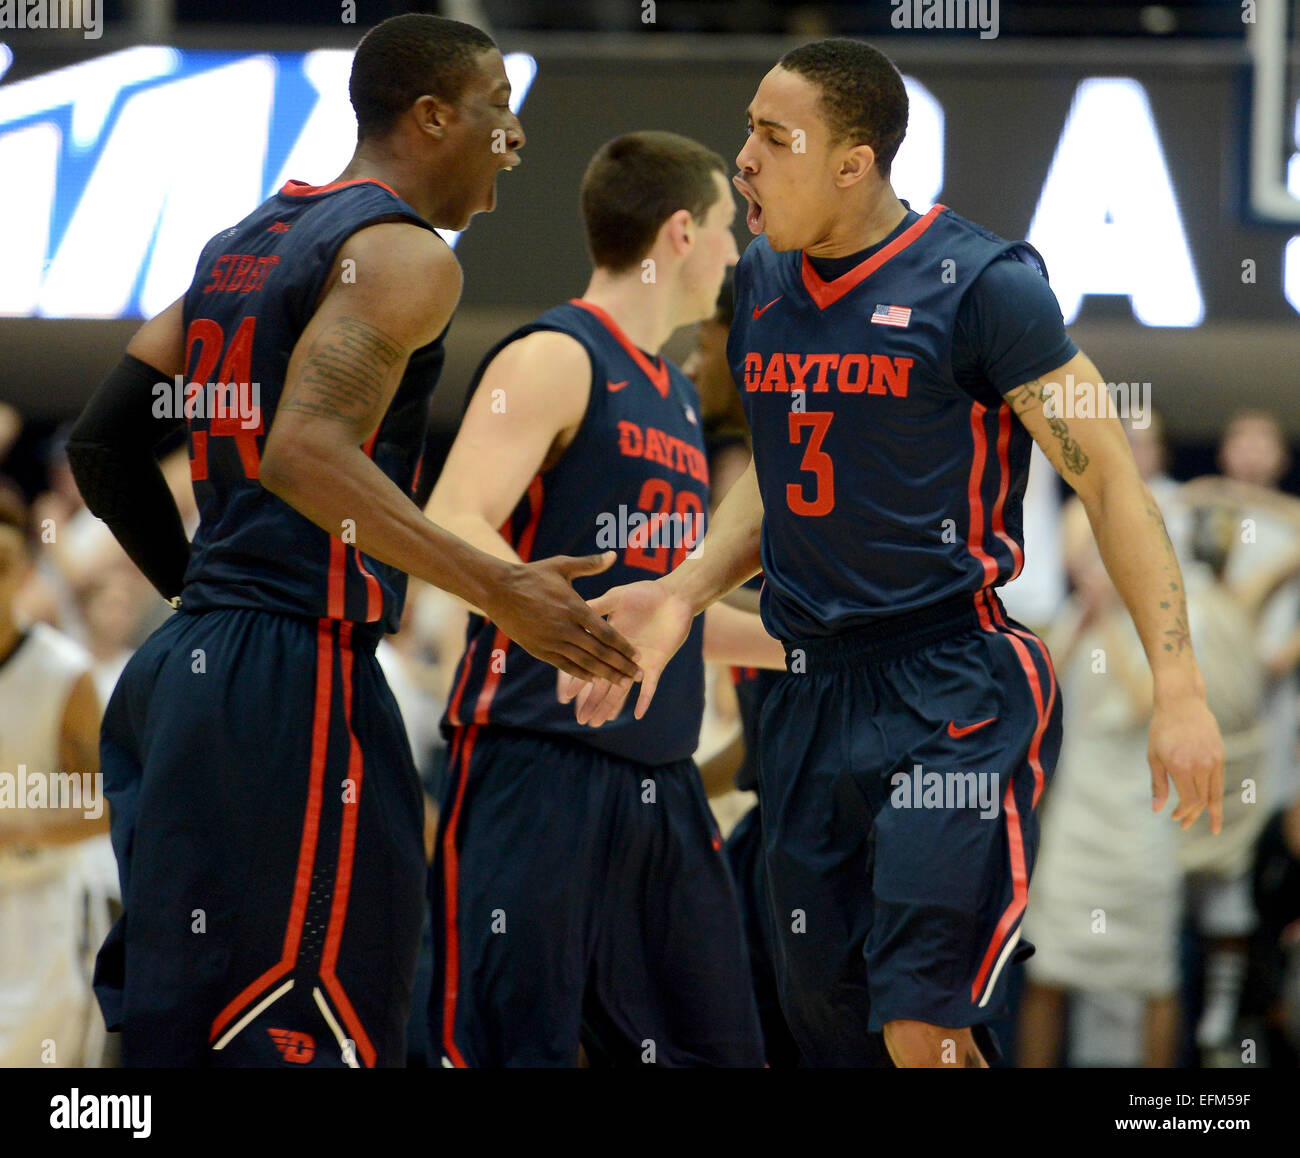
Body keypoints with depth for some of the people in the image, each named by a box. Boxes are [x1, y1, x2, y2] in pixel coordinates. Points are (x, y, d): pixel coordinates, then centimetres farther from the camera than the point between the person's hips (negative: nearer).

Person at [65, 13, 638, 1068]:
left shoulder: (248, 240, 19)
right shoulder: (400, 252, -9)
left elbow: (104, 445, 19)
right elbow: (305, 452, -24)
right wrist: (501, 592, -27)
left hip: (183, 666, 10)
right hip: (298, 671, -10)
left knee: (178, 1024, 11)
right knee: (318, 1033, -9)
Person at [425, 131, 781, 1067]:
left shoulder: (675, 395, 20)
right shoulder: (555, 359, -8)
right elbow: (450, 527, -21)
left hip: (659, 780, 9)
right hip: (540, 772, -9)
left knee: (715, 1045, 7)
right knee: (510, 1045, -10)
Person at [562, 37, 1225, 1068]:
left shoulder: (981, 281, -10)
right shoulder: (761, 284, 11)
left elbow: (1109, 478, -9)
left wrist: (1178, 687, -16)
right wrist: (685, 593, 8)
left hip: (957, 688, -7)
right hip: (813, 700, 7)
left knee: (921, 1028, -17)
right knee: (827, 1024, 8)